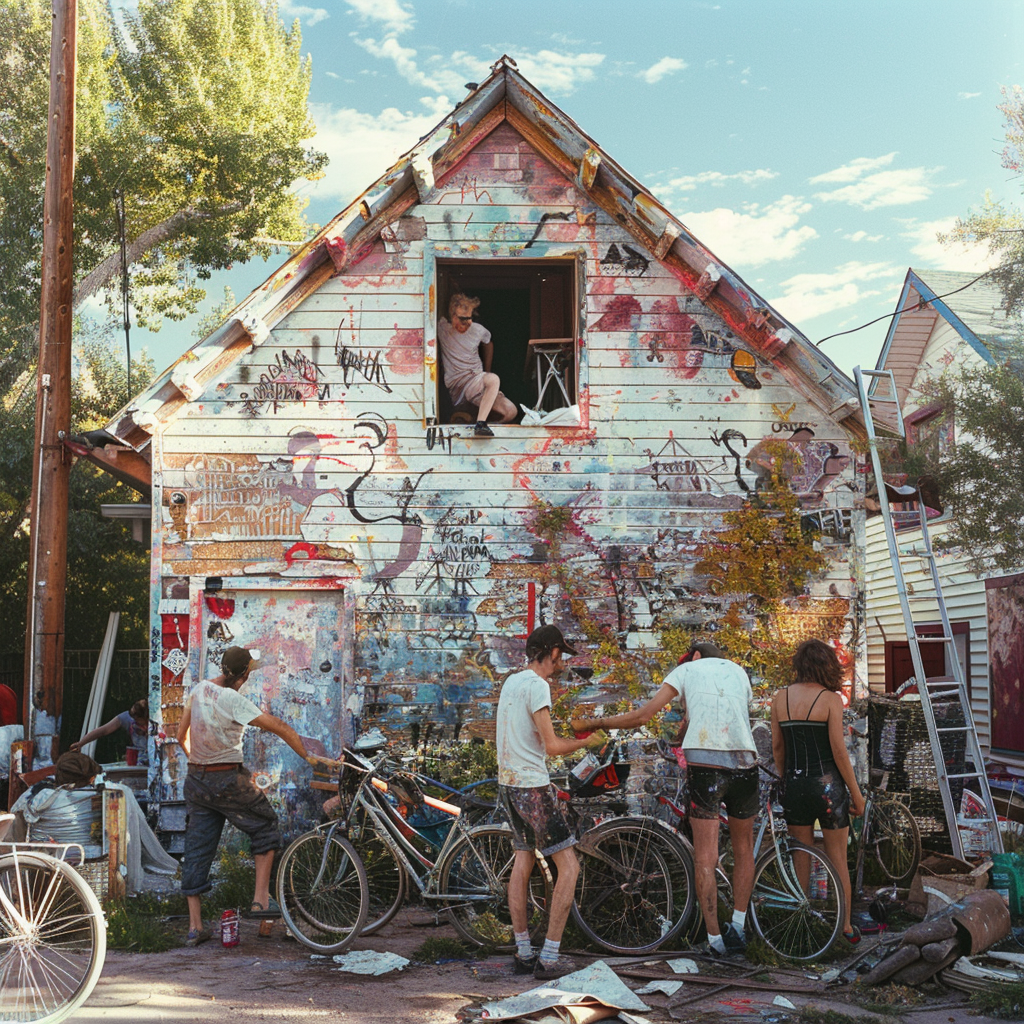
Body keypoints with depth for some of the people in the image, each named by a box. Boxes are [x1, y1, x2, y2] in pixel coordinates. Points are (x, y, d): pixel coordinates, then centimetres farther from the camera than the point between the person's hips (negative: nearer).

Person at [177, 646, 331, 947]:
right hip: (228, 781, -7)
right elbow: (281, 728, -20)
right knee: (265, 829, 14)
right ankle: (261, 899, 9)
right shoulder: (234, 700, -18)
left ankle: (195, 926, 9)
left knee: (196, 851, 8)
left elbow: (181, 735, 14)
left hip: (196, 780, 7)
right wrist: (309, 757, -12)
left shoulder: (198, 690, 3)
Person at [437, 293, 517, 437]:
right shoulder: (442, 327, -3)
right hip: (456, 388, -4)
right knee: (494, 379, -34)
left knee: (510, 411, -20)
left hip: (477, 382, 4)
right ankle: (480, 424, -33)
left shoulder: (478, 330, 6)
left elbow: (488, 344, 28)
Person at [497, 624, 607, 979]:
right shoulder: (537, 686, -15)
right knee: (568, 867, -5)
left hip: (507, 783, 9)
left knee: (522, 863, 14)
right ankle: (549, 958, -6)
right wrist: (586, 742, -1)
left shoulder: (511, 681, 12)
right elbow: (552, 746, -16)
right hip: (532, 786, -9)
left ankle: (523, 953, 18)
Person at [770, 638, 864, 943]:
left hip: (794, 784, 3)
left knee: (800, 859, 13)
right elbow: (839, 751, -11)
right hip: (827, 785, -3)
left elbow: (777, 748, 7)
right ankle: (846, 928, 15)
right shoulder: (831, 699, -9)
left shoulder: (781, 698, 2)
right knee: (838, 859, 8)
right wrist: (856, 792, -4)